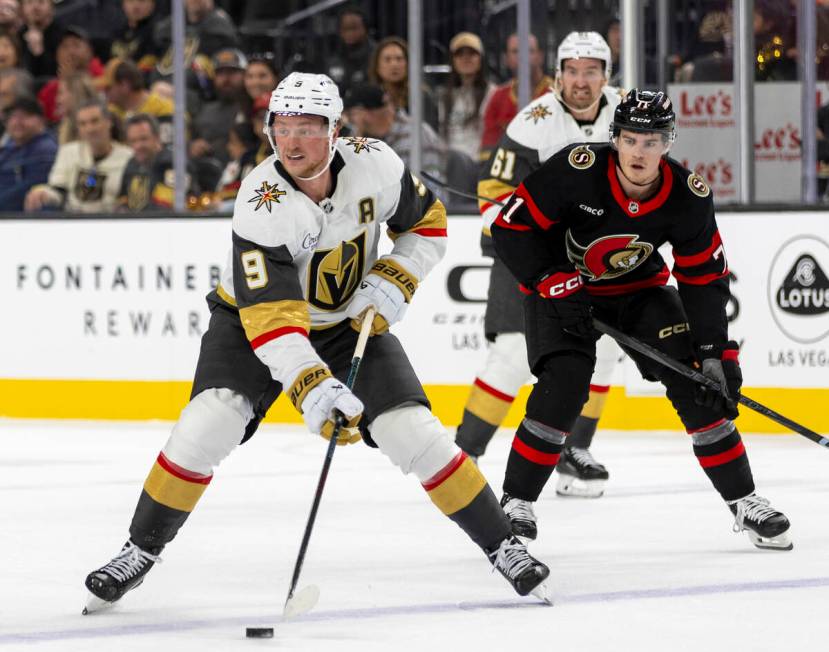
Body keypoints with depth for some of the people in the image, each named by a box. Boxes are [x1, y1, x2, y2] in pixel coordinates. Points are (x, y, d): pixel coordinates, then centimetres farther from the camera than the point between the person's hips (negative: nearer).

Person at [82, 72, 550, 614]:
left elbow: (428, 222, 0)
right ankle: (142, 550, -6)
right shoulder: (261, 205, -31)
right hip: (253, 317, -2)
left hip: (350, 321, 2)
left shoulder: (374, 165, -21)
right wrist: (314, 389, -48)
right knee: (209, 423, -23)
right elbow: (271, 320, -37)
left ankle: (501, 544, 7)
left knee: (415, 433, -9)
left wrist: (393, 282, -16)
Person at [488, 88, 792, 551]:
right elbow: (511, 227, -22)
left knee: (694, 382, -9)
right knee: (564, 385, -24)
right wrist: (555, 283, -28)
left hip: (638, 288, 3)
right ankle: (515, 504, -10)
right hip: (561, 285, -3)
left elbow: (704, 278, -9)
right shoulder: (578, 171, -29)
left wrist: (716, 354, -15)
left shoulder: (689, 197, -19)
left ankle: (744, 501, 4)